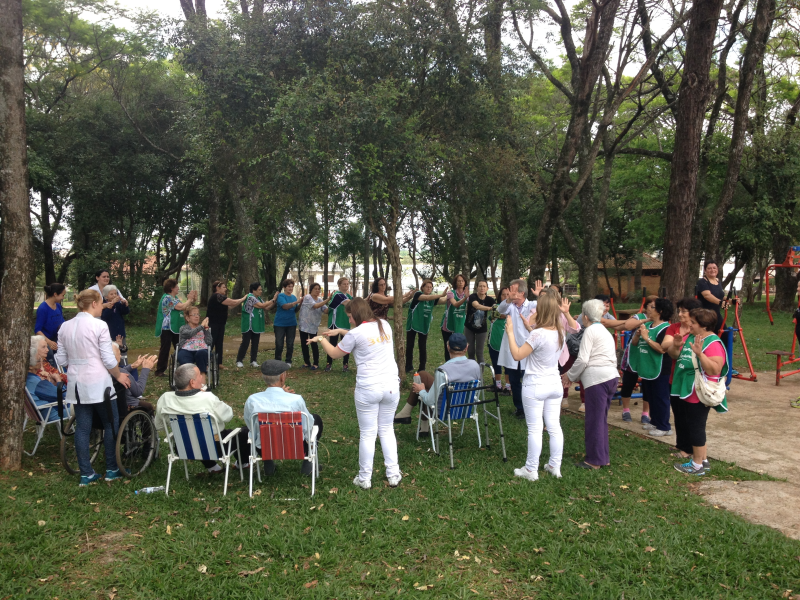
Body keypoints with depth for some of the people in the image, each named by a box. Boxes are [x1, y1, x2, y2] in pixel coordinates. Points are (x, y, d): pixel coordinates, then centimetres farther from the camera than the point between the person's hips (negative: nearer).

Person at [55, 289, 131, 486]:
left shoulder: (65, 327, 6)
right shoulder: (99, 325, -12)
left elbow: (61, 360, 9)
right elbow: (108, 360, -12)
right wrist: (119, 376, 4)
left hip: (76, 383, 6)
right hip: (98, 383, -6)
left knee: (82, 428, 9)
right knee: (111, 425, 9)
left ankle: (86, 474, 14)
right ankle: (111, 470, 16)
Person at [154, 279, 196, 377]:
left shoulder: (175, 298, 14)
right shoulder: (167, 298, -16)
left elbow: (185, 308, 11)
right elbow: (181, 307, -24)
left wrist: (193, 300, 0)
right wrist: (189, 299, -9)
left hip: (175, 328, 9)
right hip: (167, 328, -9)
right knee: (165, 349, -4)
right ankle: (160, 371, 3)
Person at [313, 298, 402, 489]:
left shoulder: (356, 333, -11)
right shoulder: (385, 325, 6)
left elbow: (335, 353, 5)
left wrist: (322, 339, 22)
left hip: (368, 390, -5)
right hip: (391, 386, 5)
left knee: (368, 434, 6)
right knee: (387, 430, 18)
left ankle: (364, 479, 16)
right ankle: (393, 474, 18)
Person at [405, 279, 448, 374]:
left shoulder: (433, 298, 0)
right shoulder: (417, 294, -14)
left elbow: (442, 300, -15)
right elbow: (428, 297, -31)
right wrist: (441, 294, -42)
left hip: (424, 326, 3)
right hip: (412, 324, -3)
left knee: (423, 347, 1)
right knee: (409, 346, 7)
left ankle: (422, 368, 9)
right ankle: (409, 367, 19)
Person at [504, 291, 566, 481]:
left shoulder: (538, 334, -22)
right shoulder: (560, 333, 1)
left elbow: (517, 355, -19)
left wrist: (510, 332, -13)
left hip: (535, 386, -7)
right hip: (555, 384, 7)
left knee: (535, 429, 1)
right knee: (554, 427, 13)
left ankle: (531, 470, 9)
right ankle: (555, 466, 22)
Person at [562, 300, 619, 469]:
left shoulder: (590, 331, -6)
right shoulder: (604, 331, 21)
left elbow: (583, 360, -13)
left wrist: (570, 375, 2)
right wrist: (574, 376, 17)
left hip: (597, 379, -9)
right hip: (611, 376, 9)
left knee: (594, 420, -1)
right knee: (601, 419, 16)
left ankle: (595, 460, 5)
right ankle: (603, 457, 23)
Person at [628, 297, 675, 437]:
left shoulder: (665, 328, -15)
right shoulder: (647, 325, 9)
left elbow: (662, 349, -26)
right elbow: (634, 343, 12)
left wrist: (647, 337, -25)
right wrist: (637, 334, -8)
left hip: (660, 369, -9)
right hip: (646, 368, 9)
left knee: (660, 398, -1)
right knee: (650, 397, 18)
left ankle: (664, 427, 8)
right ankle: (655, 421, 31)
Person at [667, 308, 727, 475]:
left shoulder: (713, 344, -18)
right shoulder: (690, 337, 8)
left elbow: (715, 370, -27)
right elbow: (675, 355, 17)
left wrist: (700, 354, -36)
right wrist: (676, 346, -4)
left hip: (698, 395, -9)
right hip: (685, 391, 9)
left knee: (695, 427, 0)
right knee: (684, 424, 17)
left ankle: (697, 465, 14)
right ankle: (702, 458, 31)